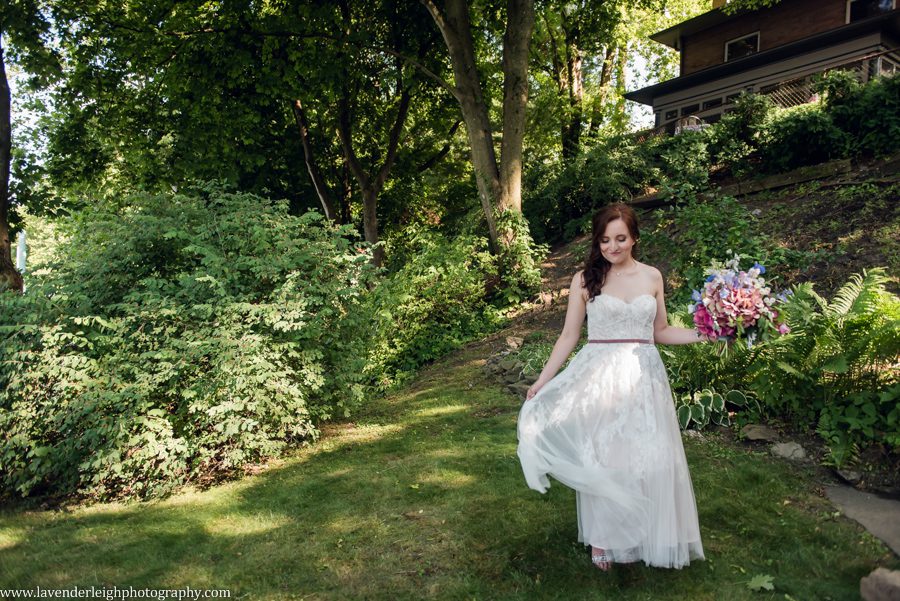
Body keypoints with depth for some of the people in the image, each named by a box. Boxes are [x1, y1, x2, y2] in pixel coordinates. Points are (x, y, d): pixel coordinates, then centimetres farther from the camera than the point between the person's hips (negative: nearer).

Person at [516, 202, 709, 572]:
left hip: (643, 379, 2)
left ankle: (651, 538, 28)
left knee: (648, 459, 6)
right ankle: (603, 538, 26)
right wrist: (542, 380, -4)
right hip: (598, 378, -2)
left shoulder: (652, 277, 5)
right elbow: (569, 336, 1)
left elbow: (660, 332, 12)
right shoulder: (585, 280, -2)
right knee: (600, 458, 7)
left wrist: (703, 335, -1)